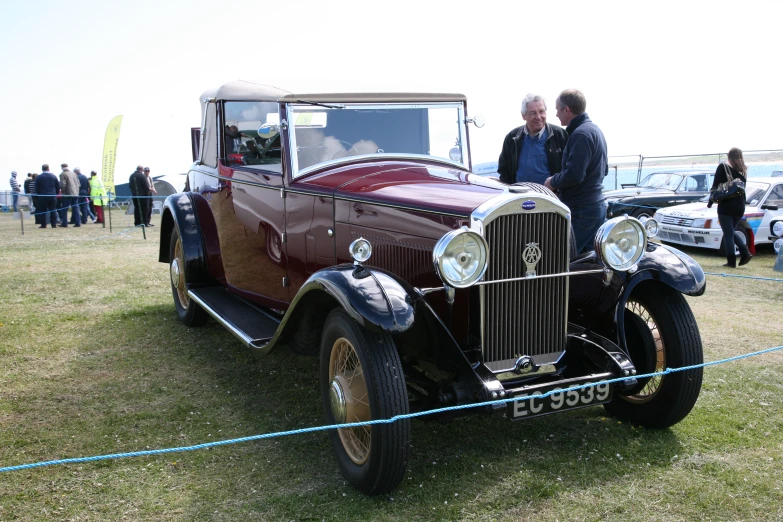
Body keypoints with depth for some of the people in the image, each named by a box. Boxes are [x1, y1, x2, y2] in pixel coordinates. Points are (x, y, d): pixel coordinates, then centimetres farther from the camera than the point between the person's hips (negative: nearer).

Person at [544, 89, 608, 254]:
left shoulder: (581, 133, -16)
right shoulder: (594, 129, 16)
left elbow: (574, 175, -25)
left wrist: (553, 182, -7)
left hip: (582, 210, -10)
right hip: (597, 204, 10)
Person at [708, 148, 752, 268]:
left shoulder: (723, 167, -6)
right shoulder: (743, 171, 8)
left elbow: (715, 186, -7)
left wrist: (711, 201, 1)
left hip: (725, 206, -5)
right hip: (739, 207, 5)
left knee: (728, 234, 0)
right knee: (732, 231, 22)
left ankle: (731, 261, -2)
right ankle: (745, 253, 7)